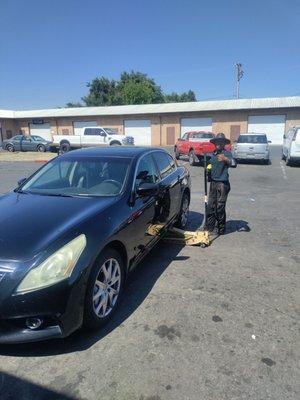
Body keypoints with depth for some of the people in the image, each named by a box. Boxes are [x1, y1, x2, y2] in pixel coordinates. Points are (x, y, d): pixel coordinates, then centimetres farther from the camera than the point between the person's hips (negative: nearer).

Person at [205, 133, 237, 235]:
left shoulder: (227, 153, -6)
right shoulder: (213, 154, 15)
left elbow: (234, 164, -24)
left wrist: (225, 159, -43)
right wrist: (208, 167, 7)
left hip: (222, 183, -6)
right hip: (213, 182, 7)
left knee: (220, 206, -4)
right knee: (211, 205, 8)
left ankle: (221, 229, 8)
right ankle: (210, 227, 17)